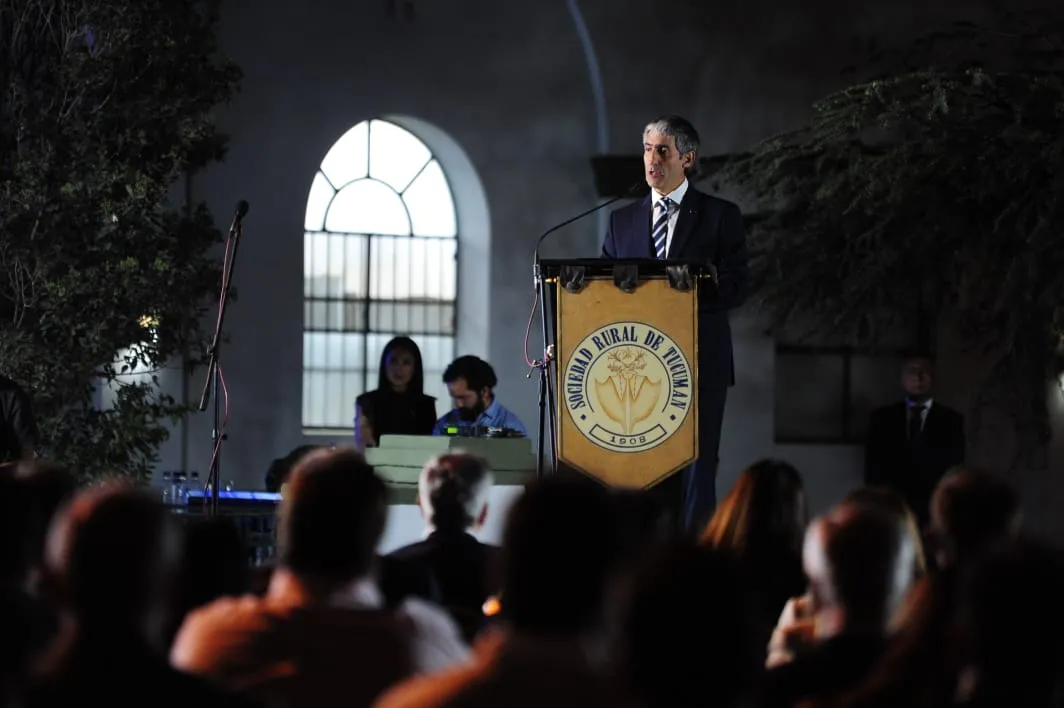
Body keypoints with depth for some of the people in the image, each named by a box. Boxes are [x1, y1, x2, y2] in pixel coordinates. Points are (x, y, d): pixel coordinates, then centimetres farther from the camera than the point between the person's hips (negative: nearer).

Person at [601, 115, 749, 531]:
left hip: (700, 362, -3)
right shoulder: (622, 221, 16)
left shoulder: (720, 216, 5)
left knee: (696, 469, -6)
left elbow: (737, 288, -2)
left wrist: (705, 287, -23)